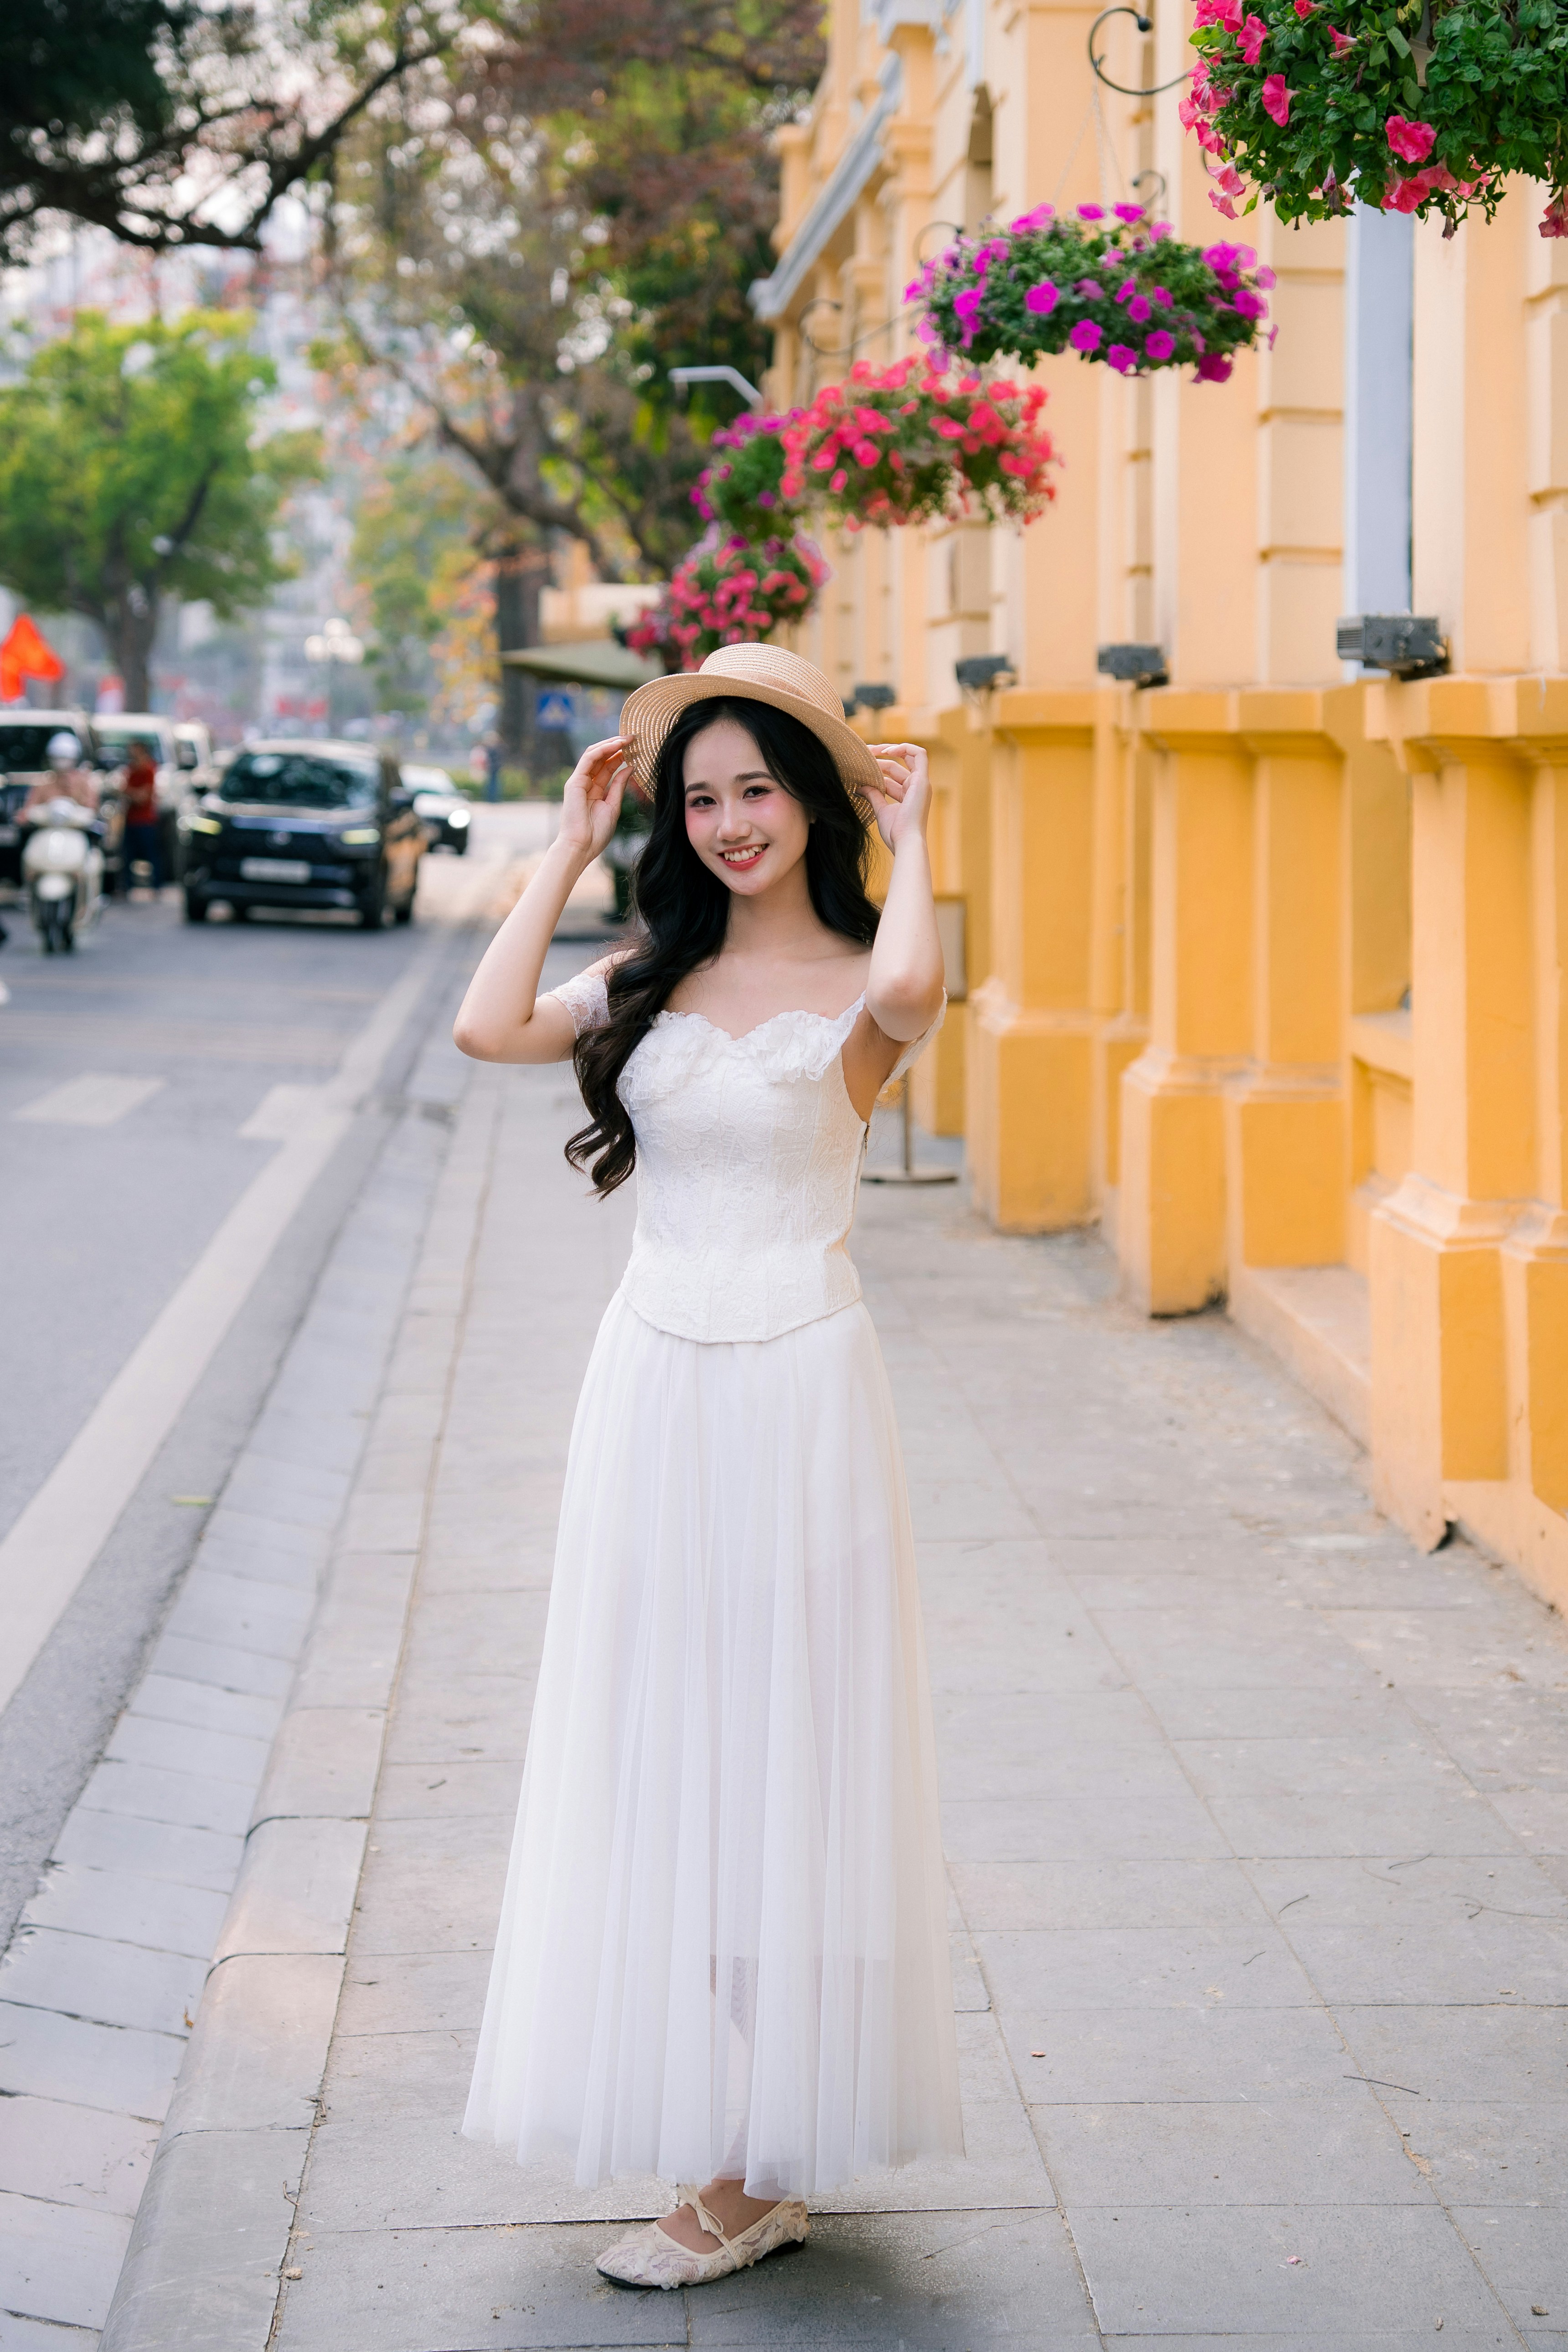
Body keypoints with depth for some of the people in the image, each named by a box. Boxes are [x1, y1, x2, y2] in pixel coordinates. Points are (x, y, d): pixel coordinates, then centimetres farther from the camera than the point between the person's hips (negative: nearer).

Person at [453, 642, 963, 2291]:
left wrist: (906, 837, -11)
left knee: (777, 1747, 1)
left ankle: (760, 2167, 9)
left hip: (794, 1393, -5)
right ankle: (711, 2117, 20)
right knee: (659, 1747, 9)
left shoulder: (855, 992, -3)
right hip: (651, 1388, 5)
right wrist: (571, 846, 2)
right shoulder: (652, 980, 10)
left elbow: (909, 991, -29)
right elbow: (486, 1030, -6)